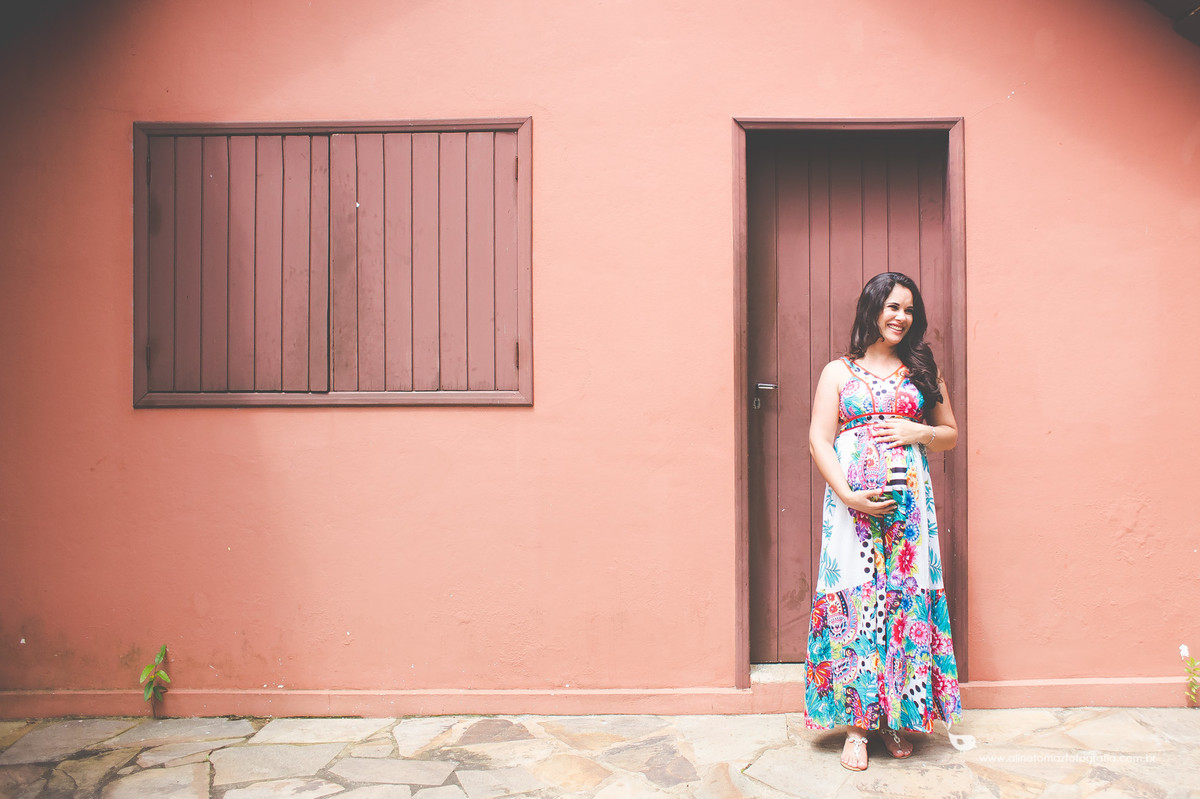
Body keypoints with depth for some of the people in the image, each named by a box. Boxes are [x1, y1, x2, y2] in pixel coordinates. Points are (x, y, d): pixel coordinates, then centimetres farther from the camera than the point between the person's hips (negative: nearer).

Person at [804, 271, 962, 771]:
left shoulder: (923, 370, 15)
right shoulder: (839, 372, 8)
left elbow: (951, 434, 19)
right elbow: (819, 441, 0)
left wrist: (920, 432, -4)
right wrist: (848, 495, -13)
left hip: (909, 501, 2)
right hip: (852, 502, -2)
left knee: (906, 597, 1)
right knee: (855, 597, -5)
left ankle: (897, 720, 14)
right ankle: (856, 724, 4)